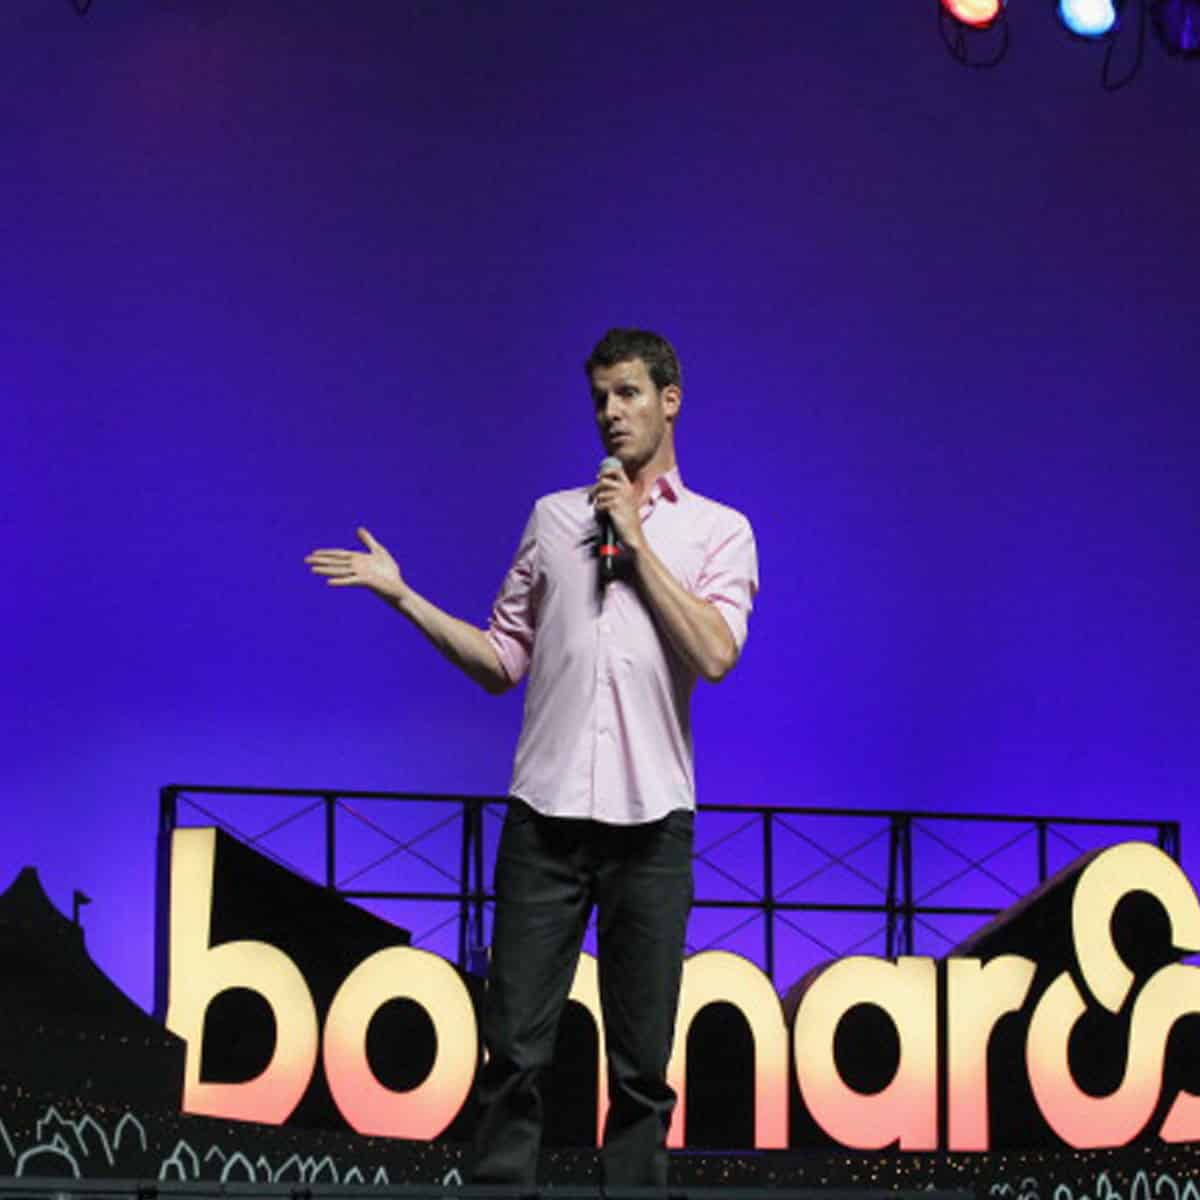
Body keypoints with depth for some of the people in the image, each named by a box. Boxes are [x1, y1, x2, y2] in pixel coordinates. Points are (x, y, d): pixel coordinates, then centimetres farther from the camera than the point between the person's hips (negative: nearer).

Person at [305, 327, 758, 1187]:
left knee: (641, 1061, 2)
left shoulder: (720, 531, 7)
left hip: (651, 818, -2)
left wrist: (636, 543, -7)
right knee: (516, 1047, -2)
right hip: (546, 815, 2)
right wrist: (401, 594, 6)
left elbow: (716, 654, -11)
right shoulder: (555, 517, 14)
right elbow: (502, 662, 14)